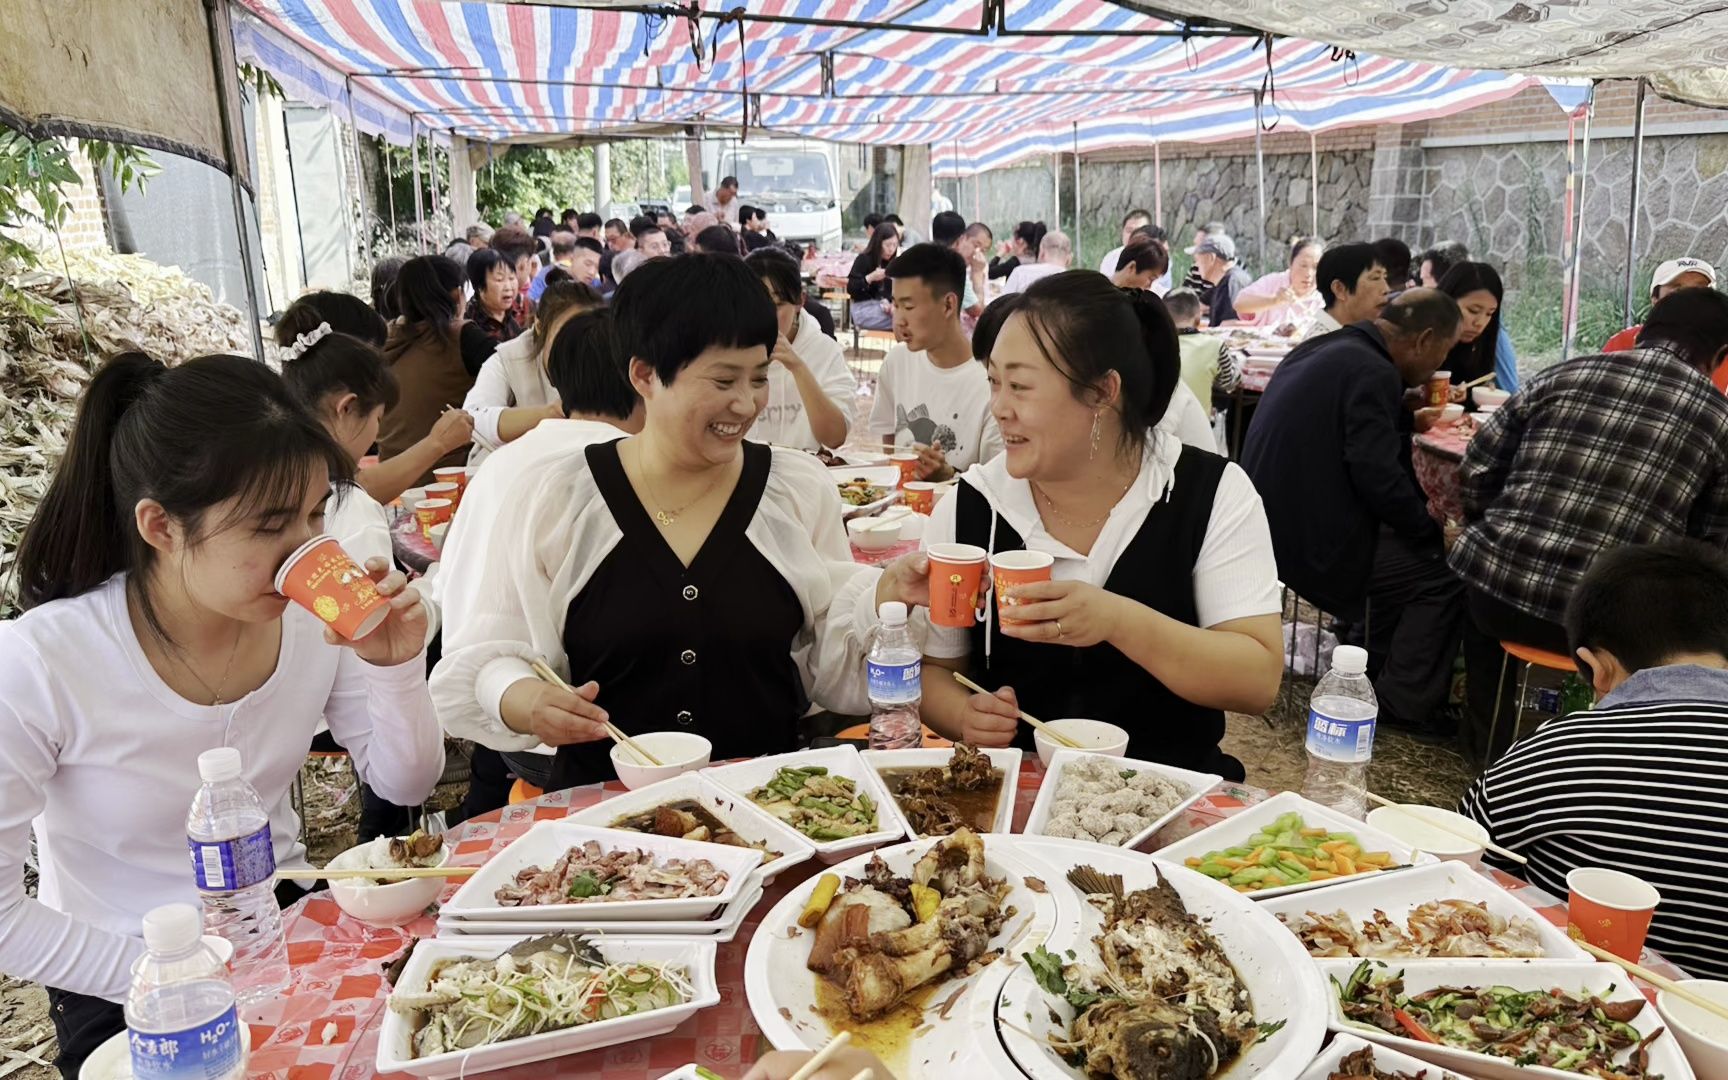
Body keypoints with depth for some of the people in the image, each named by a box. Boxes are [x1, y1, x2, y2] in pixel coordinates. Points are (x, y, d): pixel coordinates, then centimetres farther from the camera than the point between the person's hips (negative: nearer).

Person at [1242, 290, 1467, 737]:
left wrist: (1405, 420, 18)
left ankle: (1381, 677, 33)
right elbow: (1378, 477, -22)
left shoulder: (1327, 349, 12)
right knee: (1441, 572, -2)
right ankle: (1404, 704, 8)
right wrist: (1429, 525, -7)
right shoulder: (1373, 373, -18)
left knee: (1403, 548, 25)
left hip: (1279, 521, 10)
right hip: (1308, 538, -10)